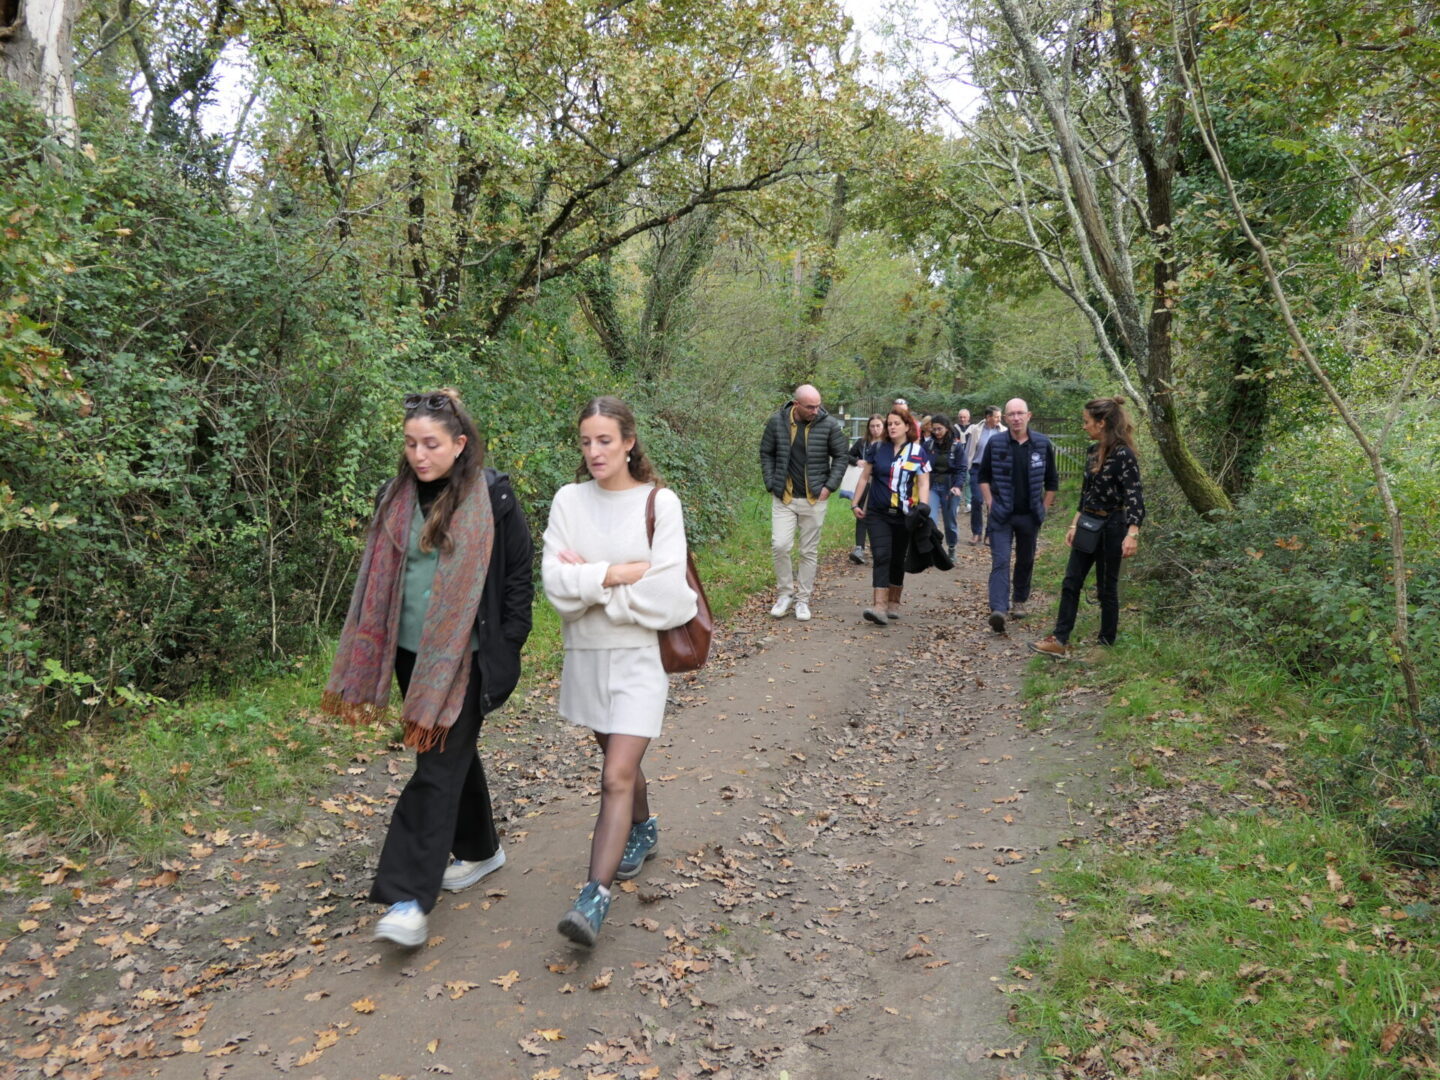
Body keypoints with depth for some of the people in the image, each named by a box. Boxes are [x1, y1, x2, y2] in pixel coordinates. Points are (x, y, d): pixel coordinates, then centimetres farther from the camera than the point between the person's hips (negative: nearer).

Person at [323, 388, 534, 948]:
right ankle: (479, 850, 37)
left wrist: (505, 650, -8)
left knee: (438, 765, -7)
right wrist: (364, 666, 8)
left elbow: (520, 574, -5)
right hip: (412, 651, 5)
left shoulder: (493, 498, -10)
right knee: (454, 753, 18)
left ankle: (410, 898, -3)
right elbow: (378, 580, 9)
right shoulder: (396, 497, 4)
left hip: (466, 657, -5)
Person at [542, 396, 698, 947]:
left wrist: (588, 577, -13)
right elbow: (556, 582, -12)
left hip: (640, 656, -4)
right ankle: (643, 830, 48)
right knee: (619, 757, 22)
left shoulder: (659, 502, -10)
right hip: (586, 653, 4)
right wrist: (620, 573, -19)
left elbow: (663, 596, -17)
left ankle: (594, 898, -7)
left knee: (617, 776, -10)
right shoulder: (569, 500, -2)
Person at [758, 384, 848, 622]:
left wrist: (830, 486, -6)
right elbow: (766, 453, 7)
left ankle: (803, 600, 19)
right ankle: (784, 593, 13)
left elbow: (840, 457, 3)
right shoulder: (777, 422, -4)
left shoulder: (829, 425, -6)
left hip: (815, 498, 0)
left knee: (809, 551, 7)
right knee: (779, 545, -8)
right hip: (783, 497, 0)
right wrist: (771, 484, -1)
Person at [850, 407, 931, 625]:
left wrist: (923, 506, -19)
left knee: (898, 559, 10)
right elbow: (865, 477, 10)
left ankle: (894, 603, 24)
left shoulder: (918, 452, 0)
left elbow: (923, 483, -3)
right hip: (878, 513, 0)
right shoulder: (877, 449, 4)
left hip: (904, 515, 0)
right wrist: (856, 503, 6)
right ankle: (879, 606, -18)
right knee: (881, 556, -12)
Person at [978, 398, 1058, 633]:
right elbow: (984, 476, 8)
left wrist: (1044, 508, 5)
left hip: (1030, 516, 2)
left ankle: (1019, 601, 31)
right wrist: (990, 504, -1)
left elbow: (1052, 481, 9)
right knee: (1000, 562, -10)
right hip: (1001, 515, -2)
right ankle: (998, 610, -19)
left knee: (1025, 561, 13)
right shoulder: (995, 443, -2)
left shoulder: (1043, 445, 0)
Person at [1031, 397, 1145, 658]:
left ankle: (1107, 643, 18)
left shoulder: (1123, 455, -18)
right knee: (1071, 583, 5)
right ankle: (1059, 641, 8)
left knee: (1106, 587, 4)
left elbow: (1135, 497, -21)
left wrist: (1132, 534, -31)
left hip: (1111, 527, -8)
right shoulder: (1092, 451, 7)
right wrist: (1075, 524, 16)